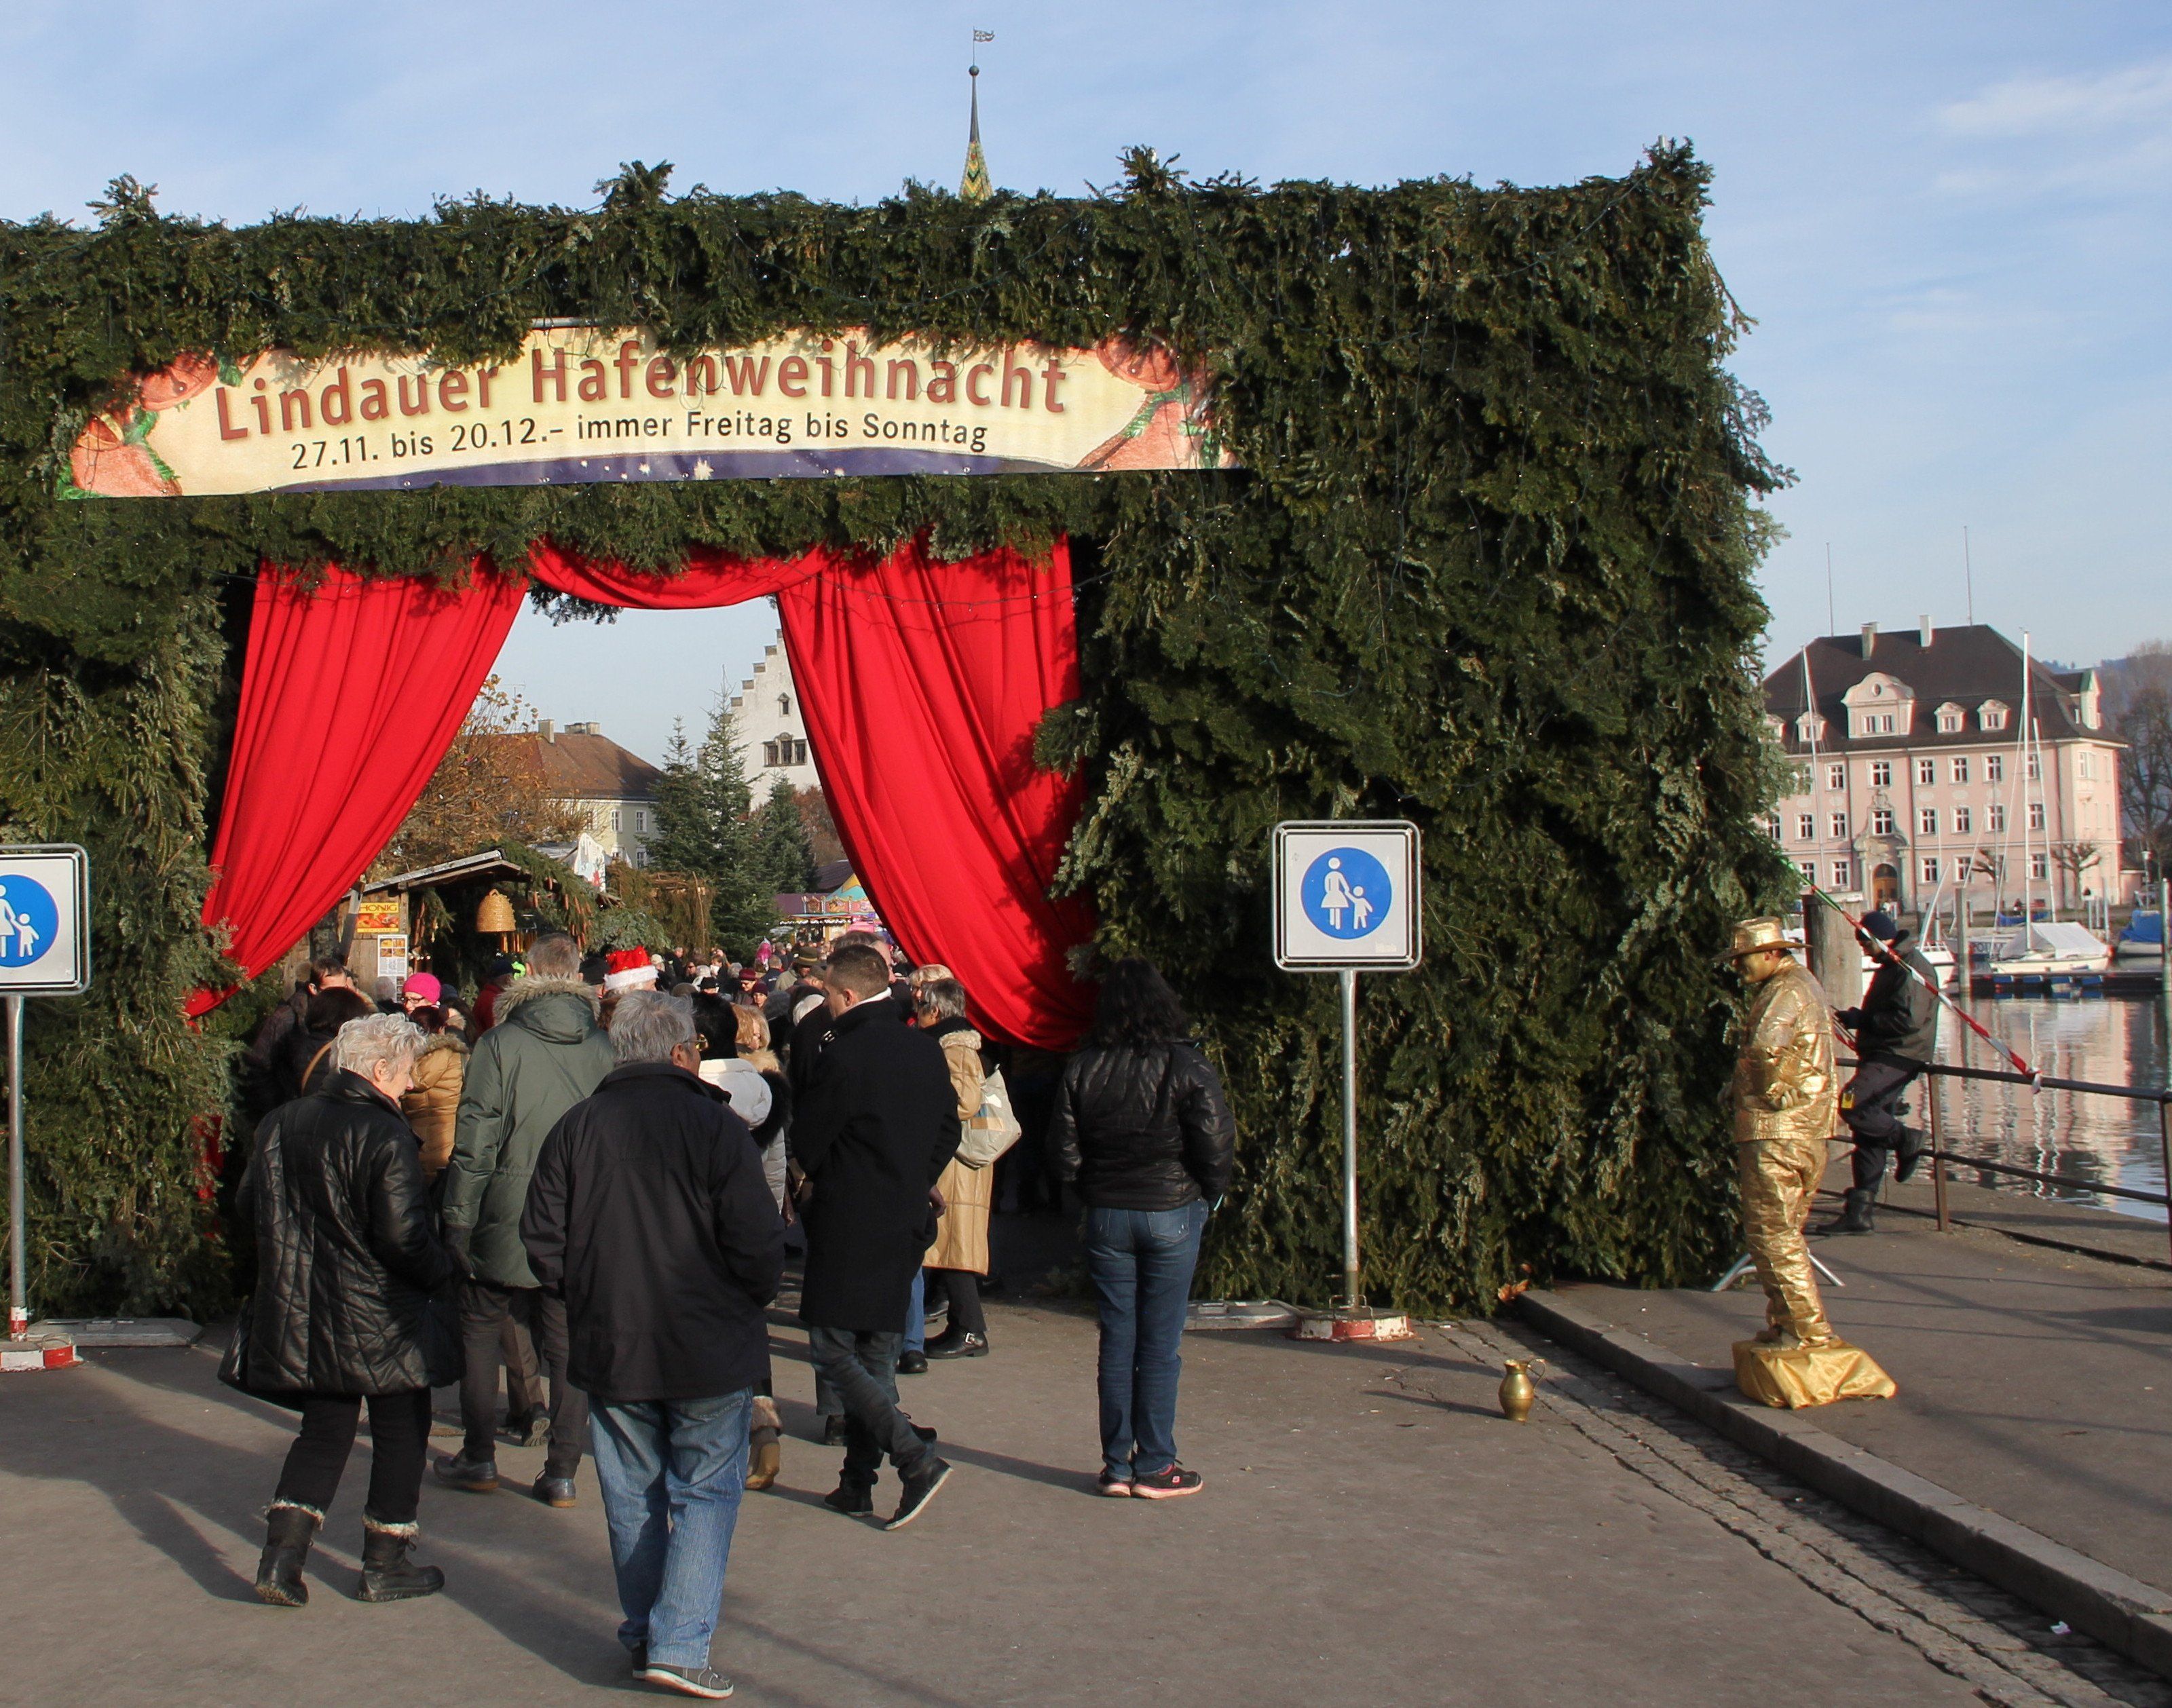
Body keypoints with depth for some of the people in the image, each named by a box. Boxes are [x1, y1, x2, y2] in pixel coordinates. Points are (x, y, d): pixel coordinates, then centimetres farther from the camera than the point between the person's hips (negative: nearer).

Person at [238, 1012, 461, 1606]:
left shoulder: (282, 1123, 3)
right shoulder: (384, 1138, -19)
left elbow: (249, 1207, 11)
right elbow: (405, 1239, -22)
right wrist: (447, 1267, -5)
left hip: (298, 1313, 6)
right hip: (379, 1319, -6)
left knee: (323, 1431, 18)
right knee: (401, 1435, 10)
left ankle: (281, 1558, 8)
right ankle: (385, 1566, 17)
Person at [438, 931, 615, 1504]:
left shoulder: (501, 1044, -11)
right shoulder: (604, 1048, -3)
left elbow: (474, 1141, -10)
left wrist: (458, 1220, -3)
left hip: (508, 1223, -2)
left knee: (477, 1328, 16)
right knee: (568, 1344, 10)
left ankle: (479, 1457, 19)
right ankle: (562, 1472, 11)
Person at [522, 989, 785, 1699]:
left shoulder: (574, 1128, 0)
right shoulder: (715, 1126, -11)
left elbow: (542, 1241, 3)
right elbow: (757, 1246, -13)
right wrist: (747, 1302, 6)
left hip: (609, 1347, 4)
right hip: (708, 1349, -4)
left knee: (632, 1493, 16)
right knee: (706, 1492, 5)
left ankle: (643, 1635, 25)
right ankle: (679, 1645, -4)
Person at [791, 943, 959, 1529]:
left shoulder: (845, 1055, -17)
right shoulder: (926, 1050, 4)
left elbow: (806, 1143, -8)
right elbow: (948, 1130, 12)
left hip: (850, 1223, -7)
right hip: (907, 1223, 7)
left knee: (833, 1351, -1)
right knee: (877, 1354, 14)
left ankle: (917, 1459, -14)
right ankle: (858, 1481, 18)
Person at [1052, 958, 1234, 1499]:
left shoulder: (1082, 1069, -2)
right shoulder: (1186, 1065, -10)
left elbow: (1065, 1150, 0)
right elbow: (1216, 1144, -13)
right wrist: (1210, 1194, 4)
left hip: (1106, 1216, 3)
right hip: (1171, 1213, -3)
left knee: (1116, 1339, 9)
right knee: (1160, 1343, 2)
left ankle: (1116, 1464, 12)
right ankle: (1154, 1468, 6)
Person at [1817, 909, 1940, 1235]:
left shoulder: (1910, 967, -12)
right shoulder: (1891, 966, 20)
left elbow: (1907, 1019, -22)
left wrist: (1861, 1020, -14)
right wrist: (1858, 1019, 10)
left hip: (1898, 1058, -10)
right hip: (1882, 1056, 10)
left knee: (1851, 1104, -25)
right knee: (1868, 1137, 6)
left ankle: (1908, 1139, -7)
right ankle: (1859, 1213, 6)